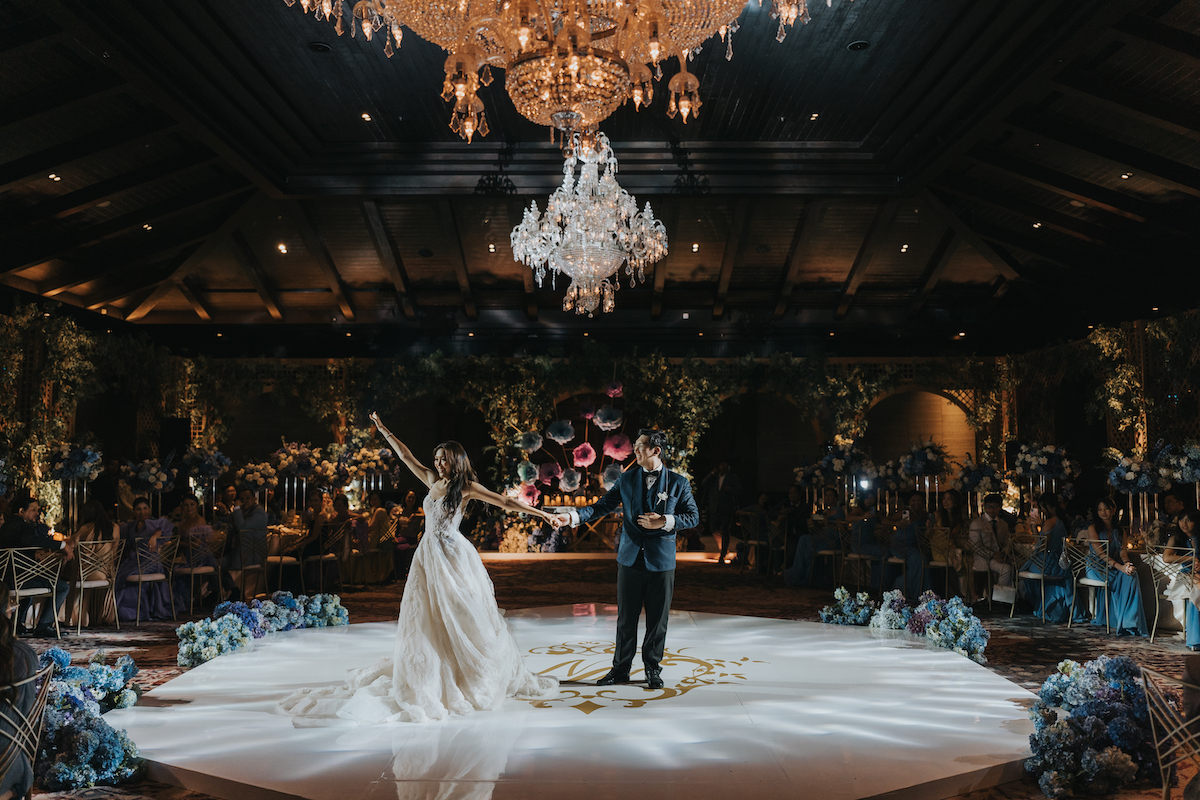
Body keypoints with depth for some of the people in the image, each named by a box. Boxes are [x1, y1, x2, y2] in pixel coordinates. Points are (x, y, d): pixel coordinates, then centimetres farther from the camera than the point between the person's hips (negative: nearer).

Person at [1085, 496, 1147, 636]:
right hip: (1096, 567, -5)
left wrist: (1127, 563, -22)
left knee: (1131, 574, -26)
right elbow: (1100, 554, -14)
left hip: (1112, 566, 5)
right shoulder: (1093, 528, -3)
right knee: (1122, 578, -30)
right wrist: (1120, 567, -26)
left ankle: (1131, 621, -23)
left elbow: (1122, 550, 1)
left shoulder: (1118, 530, 14)